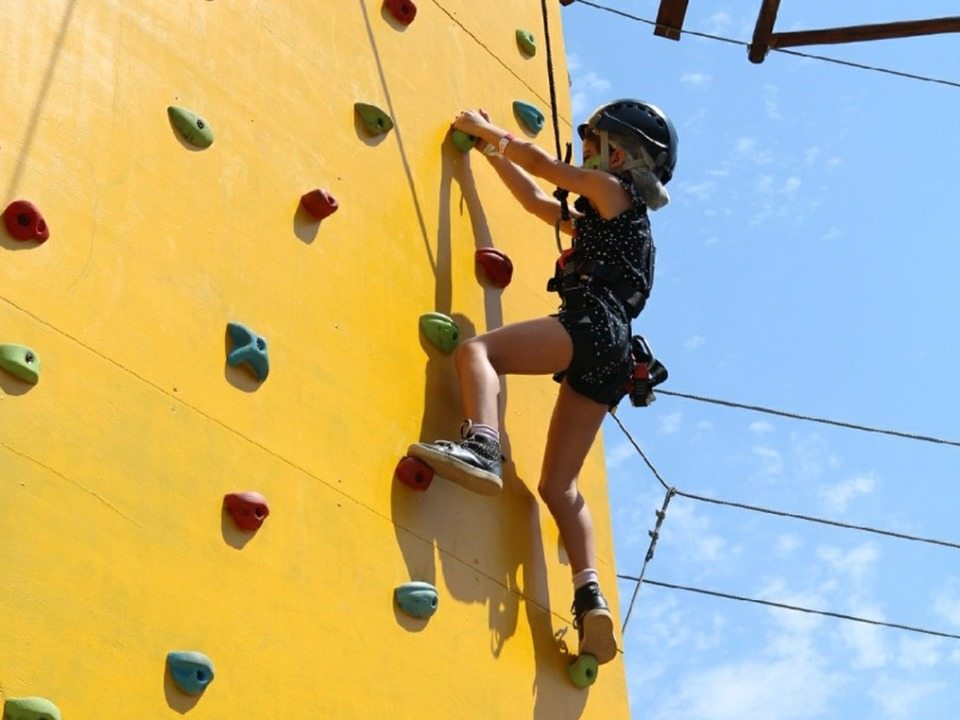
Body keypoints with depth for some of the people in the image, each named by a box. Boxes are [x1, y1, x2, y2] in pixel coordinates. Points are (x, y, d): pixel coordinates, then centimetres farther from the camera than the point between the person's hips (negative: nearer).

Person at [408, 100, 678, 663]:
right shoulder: (600, 219, 36)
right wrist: (491, 148, 45)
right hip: (606, 359, 9)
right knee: (559, 485, 2)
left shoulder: (612, 191, 12)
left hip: (593, 327, -9)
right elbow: (535, 201, 42)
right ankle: (591, 598, -9)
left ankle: (481, 448, -48)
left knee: (476, 351, -23)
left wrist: (488, 130, 31)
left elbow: (537, 160, 16)